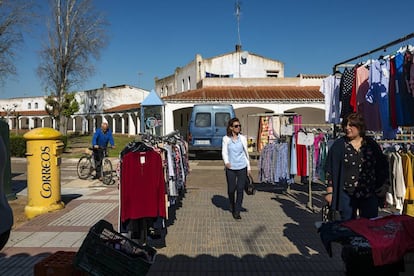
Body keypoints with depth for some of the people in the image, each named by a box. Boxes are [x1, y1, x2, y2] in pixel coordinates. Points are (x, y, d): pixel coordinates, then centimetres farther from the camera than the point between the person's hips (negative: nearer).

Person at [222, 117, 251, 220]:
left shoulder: (243, 138, 4)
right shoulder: (226, 139, 0)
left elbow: (246, 153, 10)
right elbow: (224, 152, -6)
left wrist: (248, 167, 11)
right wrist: (226, 162, -25)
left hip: (242, 167, 1)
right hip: (230, 168, -1)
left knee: (240, 189, -2)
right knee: (231, 189, 8)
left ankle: (237, 211, 10)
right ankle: (232, 206, 37)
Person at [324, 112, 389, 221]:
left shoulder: (371, 144, 2)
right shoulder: (339, 145, -4)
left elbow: (382, 167, 8)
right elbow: (330, 170, -5)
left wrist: (383, 188, 4)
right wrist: (330, 192, -7)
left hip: (370, 194, 2)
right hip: (347, 194, -2)